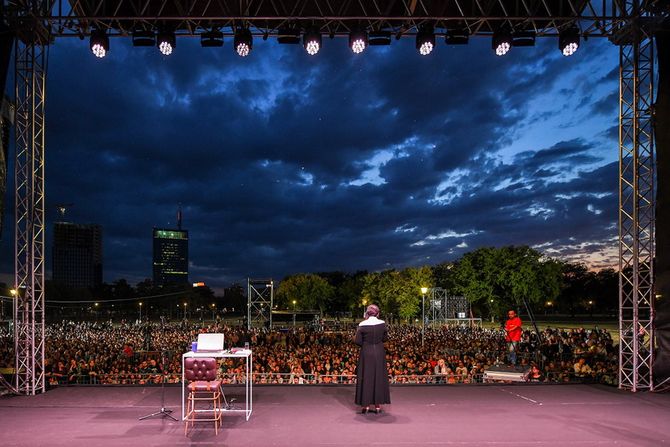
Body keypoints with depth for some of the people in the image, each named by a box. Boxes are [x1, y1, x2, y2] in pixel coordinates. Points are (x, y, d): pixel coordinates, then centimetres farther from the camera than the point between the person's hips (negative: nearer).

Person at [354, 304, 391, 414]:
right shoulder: (382, 324, -6)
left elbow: (357, 341, -8)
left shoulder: (362, 325, -11)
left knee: (366, 378, 7)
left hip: (366, 354, -1)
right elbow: (385, 338, 5)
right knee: (379, 377, 10)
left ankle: (366, 404, 8)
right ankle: (378, 404, 13)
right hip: (379, 354, 1)